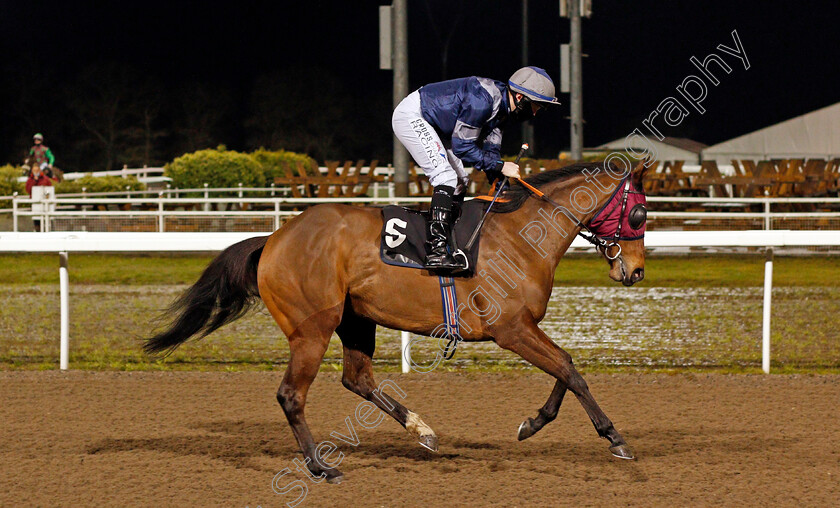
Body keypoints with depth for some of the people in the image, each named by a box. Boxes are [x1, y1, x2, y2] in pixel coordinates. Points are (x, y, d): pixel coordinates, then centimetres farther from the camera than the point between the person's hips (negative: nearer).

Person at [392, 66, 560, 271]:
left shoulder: (504, 107, 0)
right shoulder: (482, 100, -29)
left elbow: (490, 149, 6)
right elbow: (462, 146, -26)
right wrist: (501, 166, -24)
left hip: (430, 124, 11)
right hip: (411, 116, -11)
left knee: (458, 182, 10)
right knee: (446, 176, -21)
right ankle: (436, 250, -28)